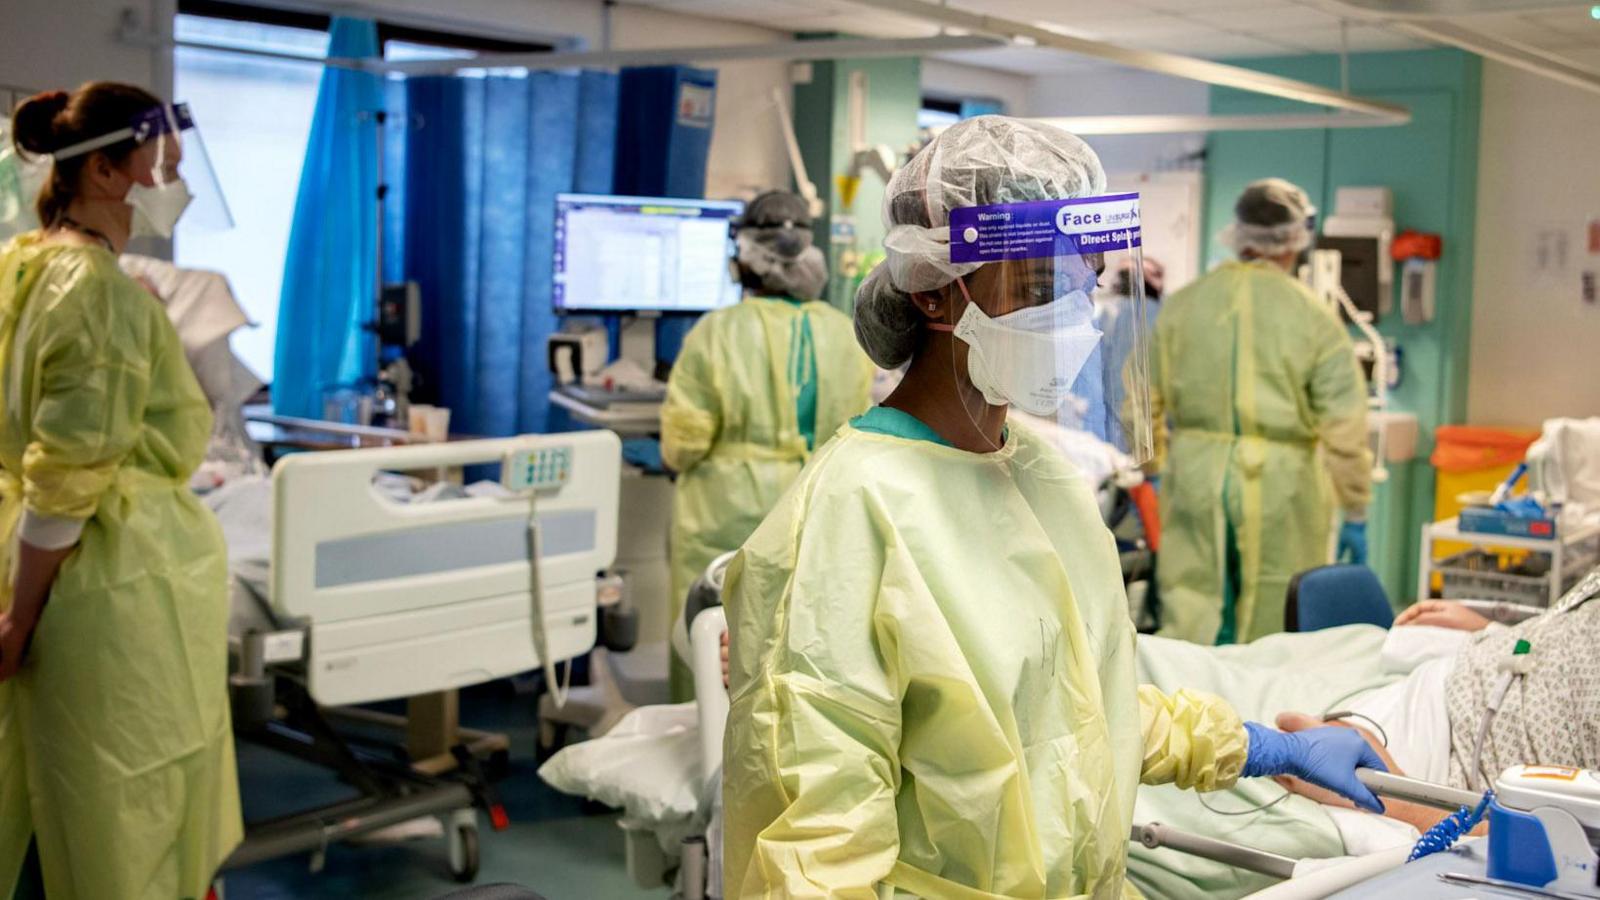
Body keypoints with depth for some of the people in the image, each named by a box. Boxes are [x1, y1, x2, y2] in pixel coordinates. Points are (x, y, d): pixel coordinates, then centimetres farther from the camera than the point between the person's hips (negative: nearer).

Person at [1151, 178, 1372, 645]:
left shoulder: (1182, 304, 4)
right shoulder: (1314, 317, -4)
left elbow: (1143, 403, 8)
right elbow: (1345, 429, -6)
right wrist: (1355, 513, 2)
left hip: (1194, 476, 2)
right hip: (1281, 485, -2)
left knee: (1187, 624, 7)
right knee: (1273, 637, 8)